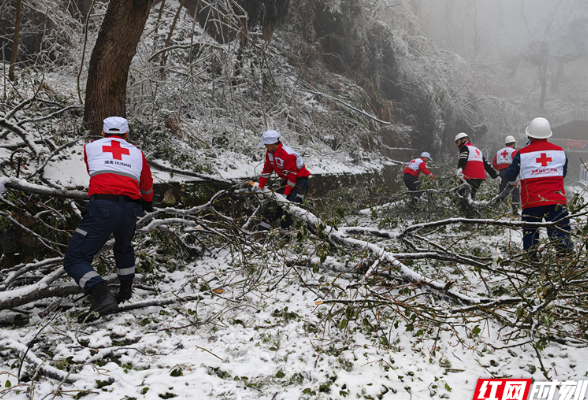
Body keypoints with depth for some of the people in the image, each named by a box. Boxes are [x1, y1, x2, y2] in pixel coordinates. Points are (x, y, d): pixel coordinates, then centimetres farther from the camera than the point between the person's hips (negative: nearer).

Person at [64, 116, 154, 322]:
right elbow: (147, 186, 36)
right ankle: (126, 291, 36)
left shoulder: (91, 147, 17)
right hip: (130, 209, 4)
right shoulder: (137, 153, 22)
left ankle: (103, 297, -19)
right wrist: (147, 203, 56)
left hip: (102, 206, -4)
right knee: (123, 248, 33)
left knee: (75, 260, 2)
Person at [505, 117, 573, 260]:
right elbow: (563, 173, 21)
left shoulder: (522, 154, -4)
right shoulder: (560, 151, 7)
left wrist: (512, 181, 27)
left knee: (530, 231, 12)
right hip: (557, 199, 2)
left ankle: (531, 257, 15)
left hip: (532, 201, -1)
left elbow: (509, 175, 3)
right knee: (560, 229, 4)